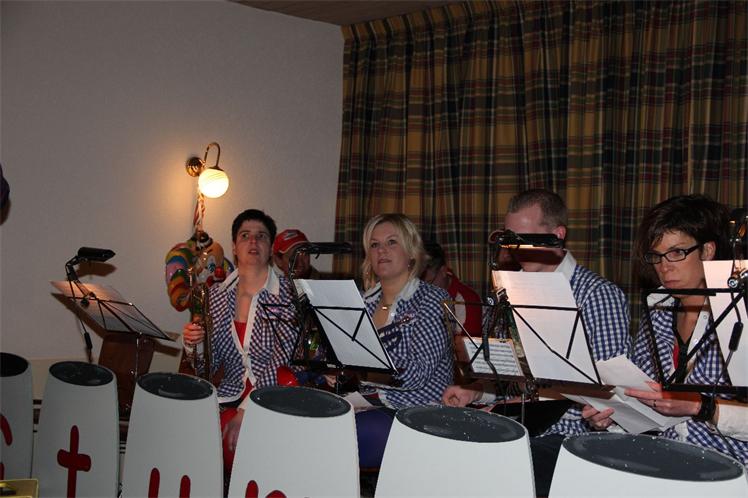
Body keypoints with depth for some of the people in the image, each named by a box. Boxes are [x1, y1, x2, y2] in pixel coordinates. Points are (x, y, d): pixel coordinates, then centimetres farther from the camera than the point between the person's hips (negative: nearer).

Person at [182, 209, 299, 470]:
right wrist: (192, 345, -9)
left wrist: (246, 411, -22)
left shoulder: (288, 293, -6)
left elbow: (283, 362, -14)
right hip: (230, 396, 5)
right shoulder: (217, 294, 10)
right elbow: (211, 363, 13)